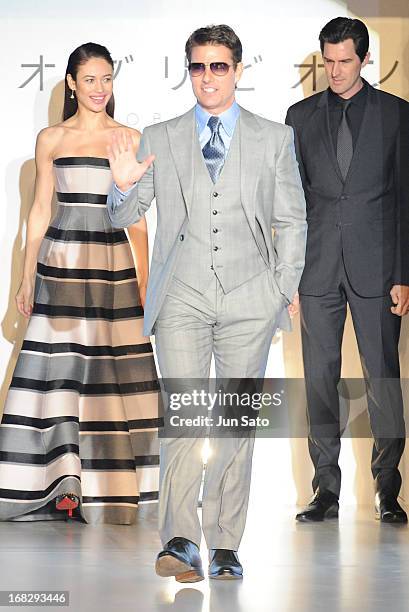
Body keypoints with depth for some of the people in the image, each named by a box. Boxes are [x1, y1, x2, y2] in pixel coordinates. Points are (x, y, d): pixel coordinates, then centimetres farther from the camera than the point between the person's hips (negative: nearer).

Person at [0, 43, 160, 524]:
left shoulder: (131, 140, 6)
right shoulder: (51, 139, 7)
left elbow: (138, 218, 6)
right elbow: (40, 212, 10)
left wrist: (144, 283, 0)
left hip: (114, 265, 0)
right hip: (61, 264, 0)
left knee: (113, 375, 0)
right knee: (57, 371, -3)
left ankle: (108, 488, 7)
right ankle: (60, 483, 4)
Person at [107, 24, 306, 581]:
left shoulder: (274, 139, 9)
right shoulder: (159, 139, 10)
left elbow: (292, 222, 11)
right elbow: (124, 219, 11)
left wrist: (283, 290, 1)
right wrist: (124, 184, -11)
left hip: (249, 301, 1)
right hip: (182, 299, 0)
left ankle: (226, 547, 8)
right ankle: (180, 542, -20)